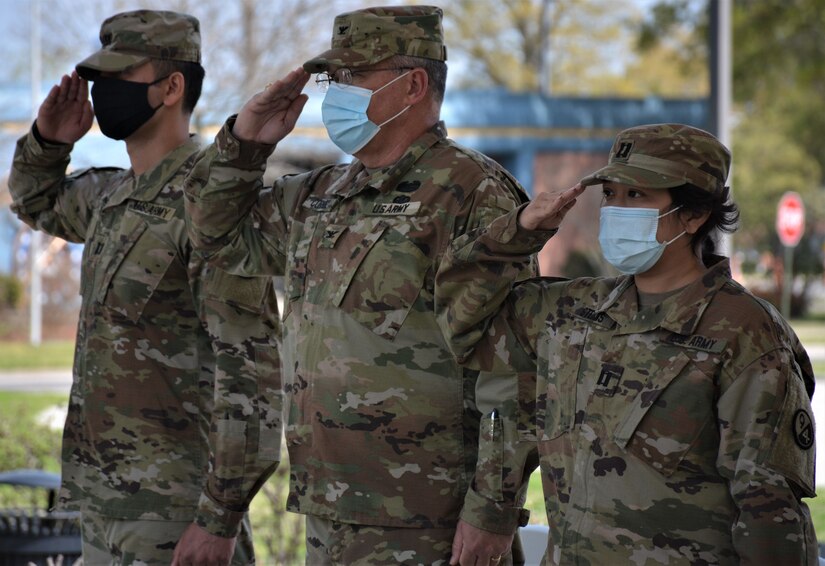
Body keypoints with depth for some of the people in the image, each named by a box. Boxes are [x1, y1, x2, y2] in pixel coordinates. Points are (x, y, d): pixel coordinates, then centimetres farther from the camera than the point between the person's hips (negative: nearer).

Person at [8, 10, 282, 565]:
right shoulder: (114, 195, 11)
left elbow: (251, 370, -21)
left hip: (174, 512, -9)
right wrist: (47, 141, 11)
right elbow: (38, 201, 34)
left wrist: (221, 518, -24)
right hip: (105, 499, 9)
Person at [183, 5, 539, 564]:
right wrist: (244, 142, 11)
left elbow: (512, 373, -16)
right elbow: (222, 235, 29)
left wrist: (493, 511, -20)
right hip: (328, 517, 8)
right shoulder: (321, 195, 15)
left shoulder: (474, 198, -11)